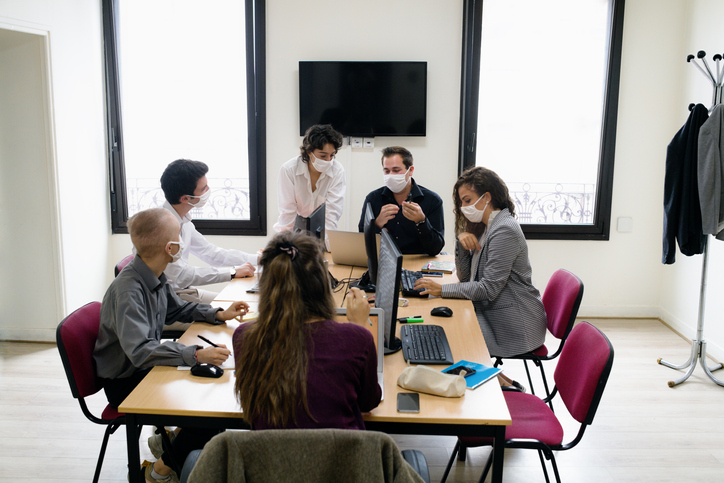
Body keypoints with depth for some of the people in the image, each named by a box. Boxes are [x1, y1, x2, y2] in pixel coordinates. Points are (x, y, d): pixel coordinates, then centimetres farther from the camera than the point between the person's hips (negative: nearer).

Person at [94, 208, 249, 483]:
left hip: (146, 367, 9)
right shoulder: (127, 290, -29)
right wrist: (197, 355, -46)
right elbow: (140, 351, -38)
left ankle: (170, 434, 20)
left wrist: (219, 315, 5)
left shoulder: (154, 277, -2)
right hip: (126, 384, -9)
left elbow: (176, 309, 18)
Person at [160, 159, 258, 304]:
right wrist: (232, 272, -22)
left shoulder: (183, 221, 6)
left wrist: (259, 259, 8)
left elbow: (210, 252, 15)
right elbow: (180, 275, -27)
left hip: (182, 290, 9)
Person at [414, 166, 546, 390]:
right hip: (493, 312, 9)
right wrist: (462, 242, -5)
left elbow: (489, 289, -23)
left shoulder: (505, 231, -19)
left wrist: (441, 289, -19)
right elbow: (466, 277, 10)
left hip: (514, 325, -9)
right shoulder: (486, 227, 11)